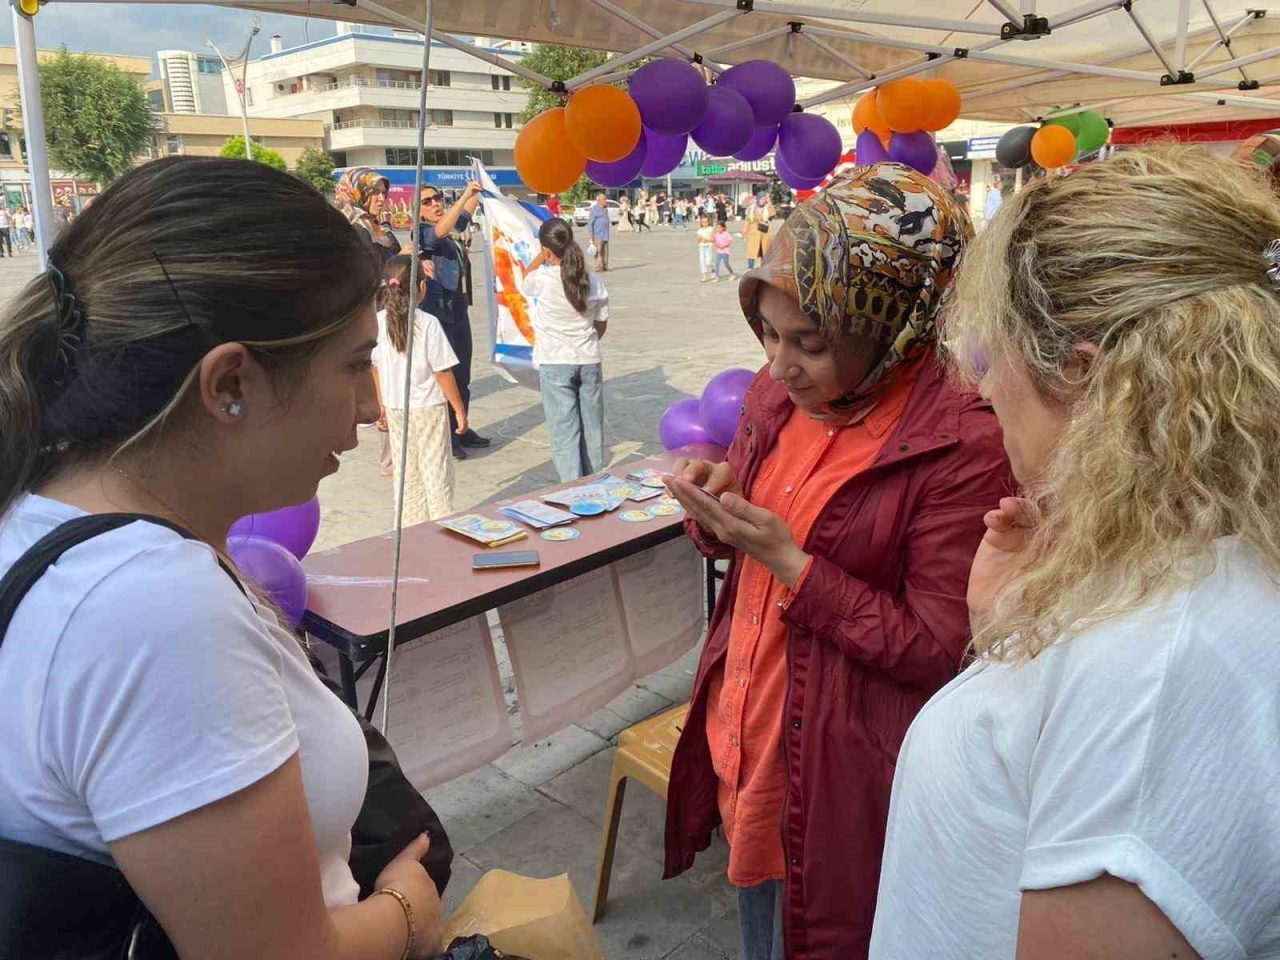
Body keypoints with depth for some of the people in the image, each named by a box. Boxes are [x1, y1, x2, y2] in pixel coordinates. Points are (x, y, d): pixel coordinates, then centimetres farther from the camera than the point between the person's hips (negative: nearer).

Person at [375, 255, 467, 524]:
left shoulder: (379, 322, -4)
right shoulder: (428, 323, -16)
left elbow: (375, 368, 3)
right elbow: (442, 372, -14)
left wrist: (382, 405, 15)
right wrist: (459, 409, -5)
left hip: (395, 409, 4)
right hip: (428, 409, -4)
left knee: (404, 471, 14)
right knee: (436, 471, 6)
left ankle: (412, 529, 24)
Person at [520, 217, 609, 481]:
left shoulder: (543, 278, -13)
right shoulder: (593, 281, 0)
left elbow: (524, 282, 12)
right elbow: (601, 325, 9)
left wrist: (541, 256, 10)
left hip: (555, 363, -4)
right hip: (589, 361, 4)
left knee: (564, 430, -1)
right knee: (592, 427, 15)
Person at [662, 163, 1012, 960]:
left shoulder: (964, 445, -22)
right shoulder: (778, 394, -2)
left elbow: (938, 650, -19)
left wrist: (790, 563, -24)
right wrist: (716, 512, -11)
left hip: (841, 772, -6)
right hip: (741, 736, 6)